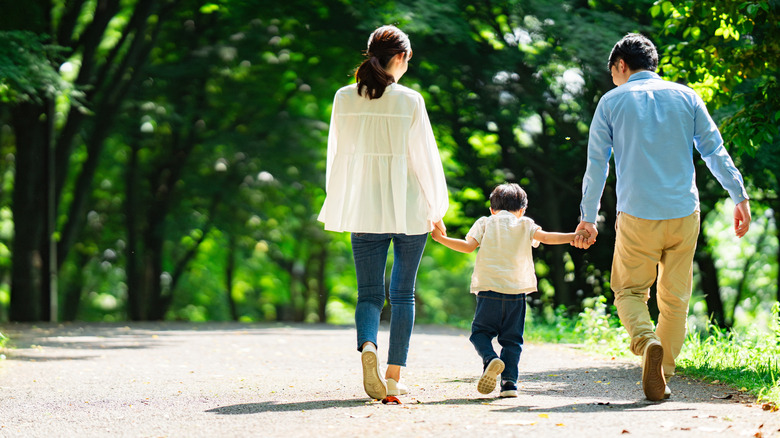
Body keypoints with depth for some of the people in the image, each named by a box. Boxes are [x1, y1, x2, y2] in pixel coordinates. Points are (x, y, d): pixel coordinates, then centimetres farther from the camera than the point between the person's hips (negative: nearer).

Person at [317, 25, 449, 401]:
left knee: (369, 294, 6)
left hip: (365, 210, 2)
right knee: (403, 294, 10)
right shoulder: (409, 101, -7)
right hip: (409, 208, -2)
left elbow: (337, 156, 7)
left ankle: (367, 345, -24)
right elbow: (425, 156, -4)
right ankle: (394, 376, 8)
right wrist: (436, 210, 6)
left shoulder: (344, 99, 0)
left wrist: (338, 207, 17)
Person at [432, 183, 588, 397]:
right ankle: (509, 381, -5)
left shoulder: (485, 223, 11)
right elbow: (544, 237, -2)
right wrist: (573, 236, -3)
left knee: (480, 331, 10)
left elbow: (468, 245, -2)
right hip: (517, 291, 1)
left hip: (489, 289, -1)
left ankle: (490, 358, -19)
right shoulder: (525, 224, 13)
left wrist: (441, 238, 1)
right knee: (512, 338, 8)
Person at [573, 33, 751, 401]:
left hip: (637, 217, -2)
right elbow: (714, 150, 6)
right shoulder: (685, 96, 9)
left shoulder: (612, 101, 4)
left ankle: (647, 341, -19)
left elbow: (596, 164, 6)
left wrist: (588, 217, 12)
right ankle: (662, 375, 9)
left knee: (629, 291, 10)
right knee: (675, 297, 11)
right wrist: (740, 197, 10)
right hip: (684, 213, 2)